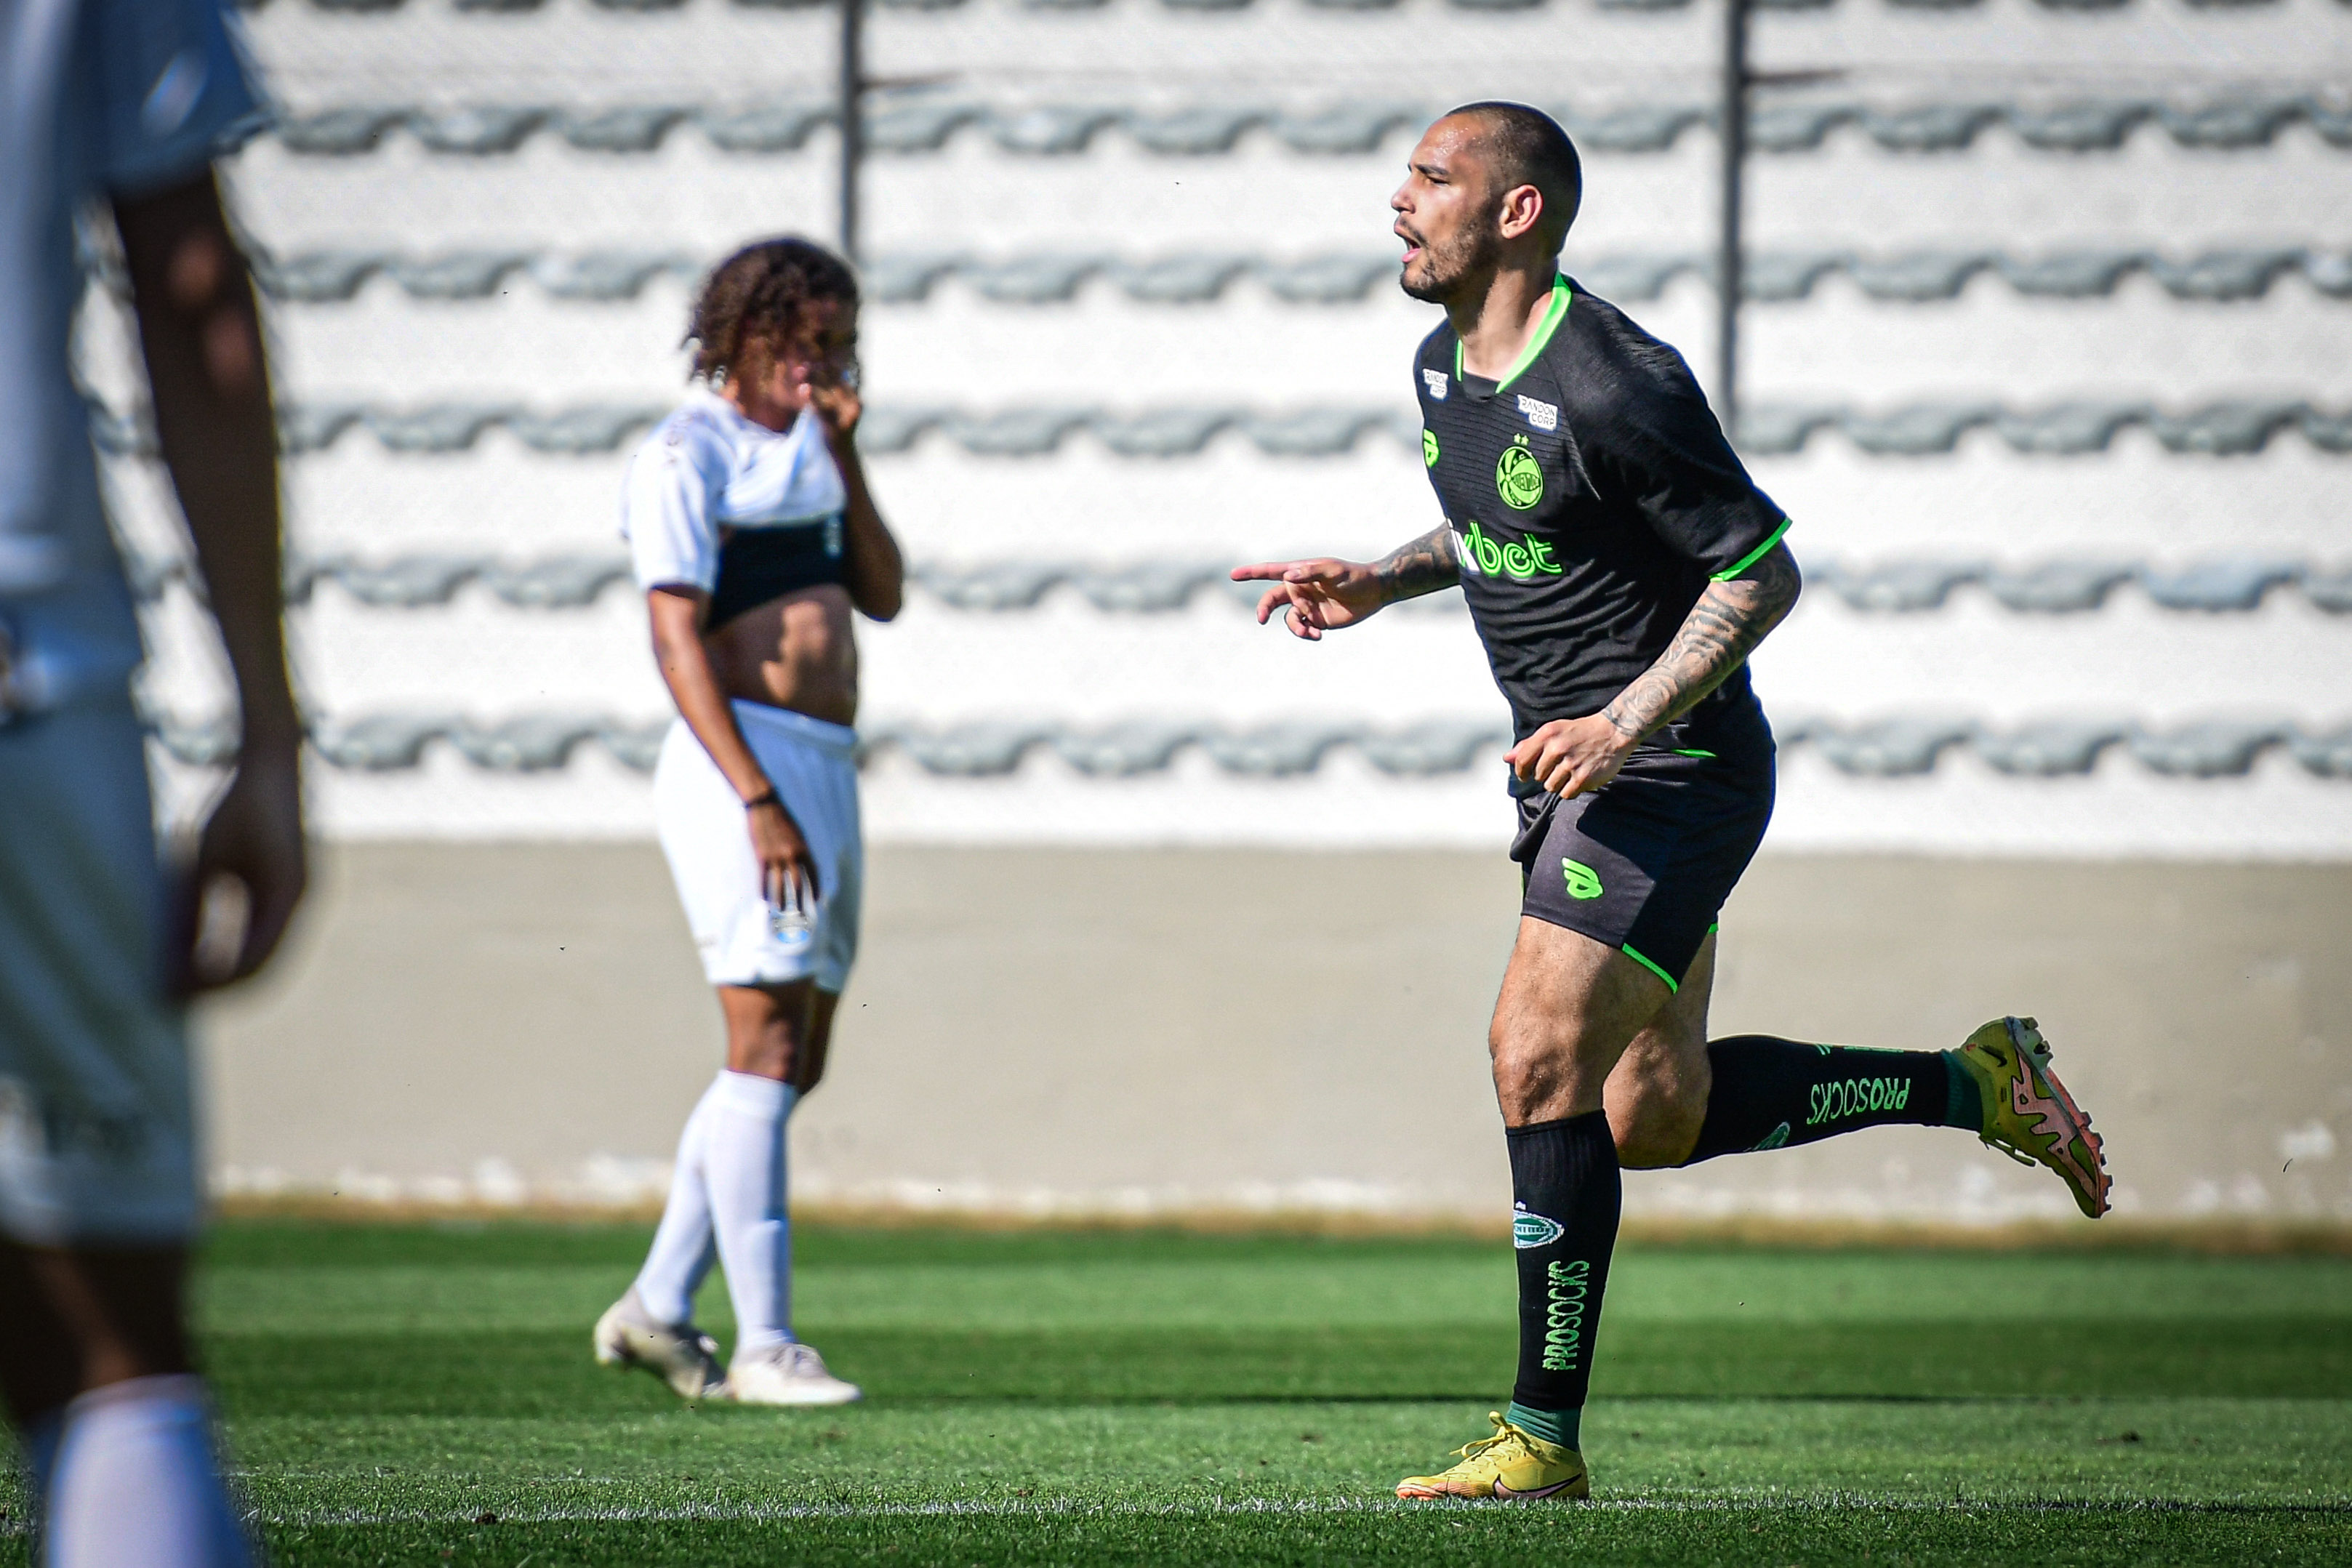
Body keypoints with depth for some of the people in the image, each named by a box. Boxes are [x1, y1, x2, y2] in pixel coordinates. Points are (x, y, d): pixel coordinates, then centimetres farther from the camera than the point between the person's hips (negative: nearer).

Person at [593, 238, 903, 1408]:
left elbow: (884, 597, 14)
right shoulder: (688, 456, -7)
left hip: (826, 770, 9)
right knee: (767, 1047, -13)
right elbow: (679, 643, -15)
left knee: (793, 1062, 10)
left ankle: (657, 1308, 17)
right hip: (745, 758, -9)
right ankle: (763, 1346, -14)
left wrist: (845, 454, 3)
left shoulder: (806, 448, 18)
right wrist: (759, 802, -22)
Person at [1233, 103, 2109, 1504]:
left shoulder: (1611, 386, -21)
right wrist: (1378, 583, 10)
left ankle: (1544, 1441, -9)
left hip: (1672, 769, -10)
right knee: (1653, 1119, 12)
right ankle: (1980, 1086, 28)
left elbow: (1764, 571, -17)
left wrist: (1627, 722, -24)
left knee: (1540, 1063, -16)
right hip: (1583, 768, 10)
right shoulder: (1445, 367, 7)